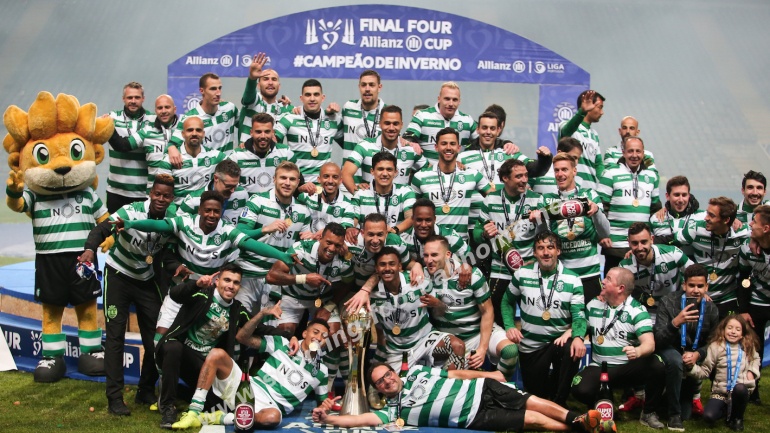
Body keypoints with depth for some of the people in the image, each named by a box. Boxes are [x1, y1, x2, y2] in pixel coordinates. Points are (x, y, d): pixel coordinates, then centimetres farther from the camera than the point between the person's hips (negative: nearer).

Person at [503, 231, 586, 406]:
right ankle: (551, 380, 44)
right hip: (530, 345, 2)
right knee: (536, 394, 6)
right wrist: (509, 326, -7)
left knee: (574, 350, -38)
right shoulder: (522, 274, -5)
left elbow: (579, 315, -15)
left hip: (559, 339, -2)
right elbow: (507, 301, 10)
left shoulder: (572, 280, -8)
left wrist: (578, 336, -37)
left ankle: (558, 403, -16)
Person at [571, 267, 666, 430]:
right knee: (581, 390, -30)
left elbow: (649, 343, -19)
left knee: (657, 366, -32)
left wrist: (638, 352, -42)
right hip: (599, 368, 2)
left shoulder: (637, 311, -8)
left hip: (629, 368, -2)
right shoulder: (593, 305, 6)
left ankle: (648, 413, -5)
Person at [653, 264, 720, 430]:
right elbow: (658, 340, -25)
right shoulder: (668, 302, -19)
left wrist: (698, 354, -20)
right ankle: (674, 414, -24)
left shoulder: (711, 309, -8)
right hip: (670, 349, -3)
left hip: (694, 353, 4)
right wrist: (675, 322, -44)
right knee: (676, 362, -41)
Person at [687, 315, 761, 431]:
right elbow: (705, 371, -3)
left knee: (740, 389, -39)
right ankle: (727, 410, 12)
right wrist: (692, 367, -23)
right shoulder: (716, 346, -3)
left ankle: (737, 418, -6)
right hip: (720, 391, -1)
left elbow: (755, 359, 28)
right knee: (708, 416, -26)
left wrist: (752, 371, 8)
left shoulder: (748, 346, 6)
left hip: (741, 388, 1)